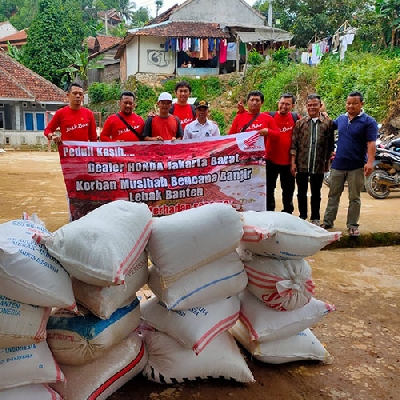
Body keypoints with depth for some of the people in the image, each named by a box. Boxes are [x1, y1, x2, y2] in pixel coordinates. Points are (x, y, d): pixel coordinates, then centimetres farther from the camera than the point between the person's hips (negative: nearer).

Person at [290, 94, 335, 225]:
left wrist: (328, 162, 4)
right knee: (301, 192, 9)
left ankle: (315, 218, 22)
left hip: (319, 165, -1)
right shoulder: (300, 123, 4)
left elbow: (331, 144, 5)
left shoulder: (328, 122, 2)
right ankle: (302, 216, 23)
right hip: (302, 164, 1)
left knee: (316, 193, 10)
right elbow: (294, 144, 2)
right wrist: (293, 163, -3)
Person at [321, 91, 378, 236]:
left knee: (354, 197, 5)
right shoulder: (341, 118, 9)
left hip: (356, 166, -4)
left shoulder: (368, 121, -6)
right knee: (333, 195, 11)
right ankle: (328, 221, 21)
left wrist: (370, 162, -23)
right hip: (338, 164, 5)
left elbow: (371, 143, -13)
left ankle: (352, 225, 14)